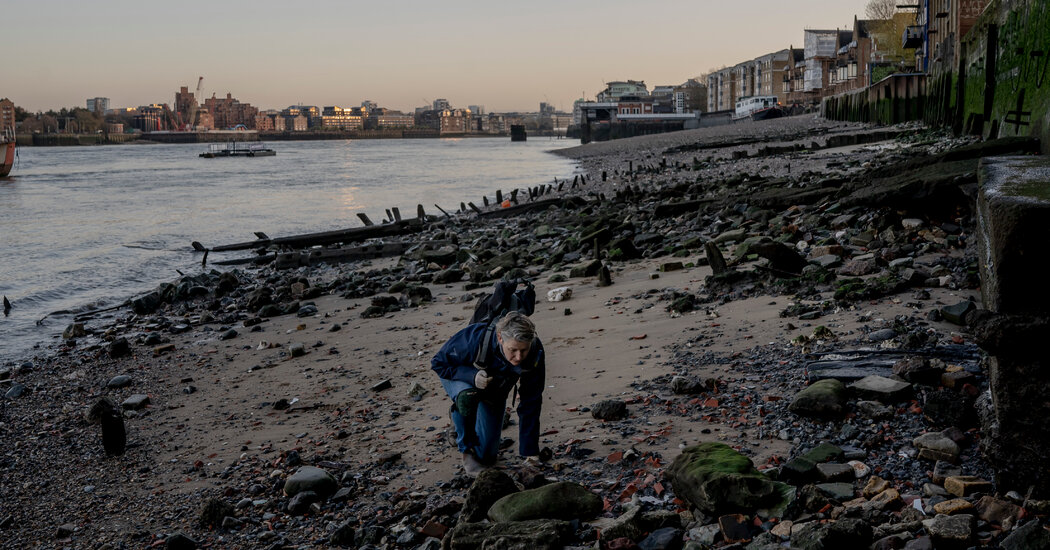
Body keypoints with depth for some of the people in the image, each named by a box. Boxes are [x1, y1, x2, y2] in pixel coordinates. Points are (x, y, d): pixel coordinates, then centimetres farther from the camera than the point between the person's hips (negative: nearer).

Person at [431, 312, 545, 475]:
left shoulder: (535, 354, -32)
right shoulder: (475, 340, -43)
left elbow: (530, 405, -20)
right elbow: (438, 363, -27)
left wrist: (530, 451, -18)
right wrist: (472, 376, -44)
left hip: (495, 389, 3)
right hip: (460, 375, -3)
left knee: (487, 455, 1)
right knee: (466, 397, -41)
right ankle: (467, 450, -16)